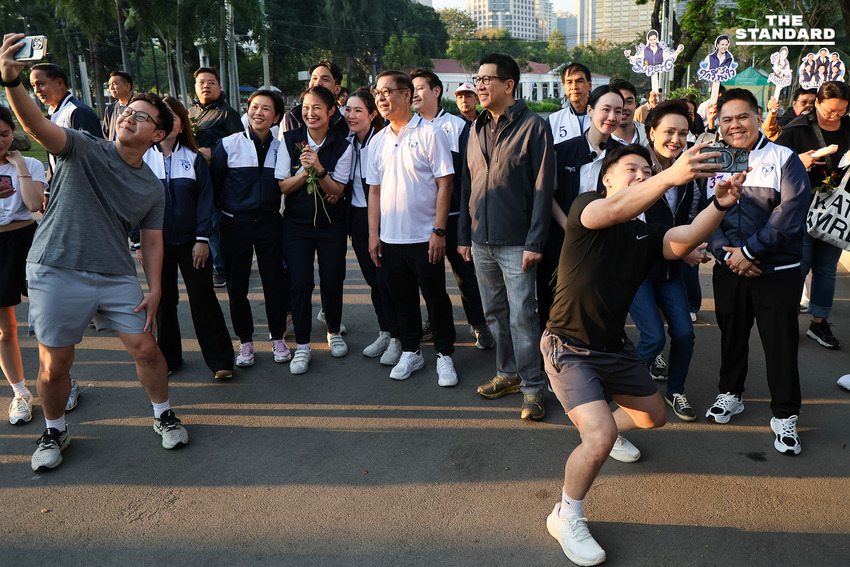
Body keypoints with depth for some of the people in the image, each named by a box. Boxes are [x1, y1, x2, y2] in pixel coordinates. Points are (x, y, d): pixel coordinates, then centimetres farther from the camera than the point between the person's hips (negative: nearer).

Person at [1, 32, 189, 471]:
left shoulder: (152, 188, 9)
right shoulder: (84, 150, -3)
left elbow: (152, 240, 9)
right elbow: (37, 126, -21)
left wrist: (155, 289, 0)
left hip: (117, 277, 3)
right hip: (56, 272, -2)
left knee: (146, 348, 1)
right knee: (53, 366, 4)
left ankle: (164, 416, 26)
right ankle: (54, 432, 31)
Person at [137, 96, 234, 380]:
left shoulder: (193, 158, 3)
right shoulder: (142, 158, 3)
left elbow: (205, 198, -1)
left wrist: (203, 238, -9)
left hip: (190, 242, -1)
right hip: (156, 243, 1)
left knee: (203, 299, 1)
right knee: (163, 301, 11)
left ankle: (220, 360, 9)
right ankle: (168, 358, 26)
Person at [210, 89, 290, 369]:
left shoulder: (280, 148, 4)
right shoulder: (228, 145, -3)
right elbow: (214, 185, 0)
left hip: (270, 223, 2)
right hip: (236, 223, -1)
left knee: (275, 281, 6)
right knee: (237, 285, 6)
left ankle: (277, 337, 23)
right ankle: (245, 341, 22)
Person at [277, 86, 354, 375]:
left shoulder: (342, 146, -4)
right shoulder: (290, 141, -2)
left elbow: (337, 190, -9)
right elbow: (283, 187, -3)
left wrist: (318, 169, -25)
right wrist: (304, 171, -21)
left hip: (331, 223, 0)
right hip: (297, 223, 0)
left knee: (332, 281, 4)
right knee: (300, 283, -5)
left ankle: (334, 332, 30)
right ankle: (302, 346, 8)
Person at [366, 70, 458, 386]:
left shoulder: (429, 133, -6)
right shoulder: (377, 141, 10)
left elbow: (444, 184, -9)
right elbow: (374, 191, 13)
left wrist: (438, 231, -15)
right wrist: (373, 234, 6)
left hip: (424, 238, -5)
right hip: (390, 238, 5)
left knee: (436, 297, 4)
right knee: (402, 298, 13)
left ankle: (444, 354, 19)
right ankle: (410, 352, 28)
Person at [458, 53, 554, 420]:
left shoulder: (533, 126, -6)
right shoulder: (477, 128, 13)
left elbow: (542, 187, -10)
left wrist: (534, 242, -15)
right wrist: (464, 234, 11)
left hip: (516, 243, -6)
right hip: (481, 242, 6)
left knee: (522, 316, -4)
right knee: (494, 314, 13)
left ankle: (532, 386, 10)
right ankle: (508, 374, 28)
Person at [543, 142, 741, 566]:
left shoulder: (647, 234, 5)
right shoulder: (585, 207, -10)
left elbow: (685, 238, -17)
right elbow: (615, 210, -35)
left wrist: (719, 205, -36)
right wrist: (671, 176, -50)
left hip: (614, 347, 7)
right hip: (569, 348, -7)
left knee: (654, 417, 22)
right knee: (600, 439, -21)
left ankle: (600, 427, 54)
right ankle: (566, 517, 5)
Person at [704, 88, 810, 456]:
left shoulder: (784, 159, -3)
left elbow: (791, 211, -14)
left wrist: (748, 251, -17)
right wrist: (727, 253, -13)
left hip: (777, 270, -3)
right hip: (729, 270, 3)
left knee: (780, 341, 2)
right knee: (731, 332, 16)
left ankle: (784, 415, 18)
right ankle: (730, 394, 35)